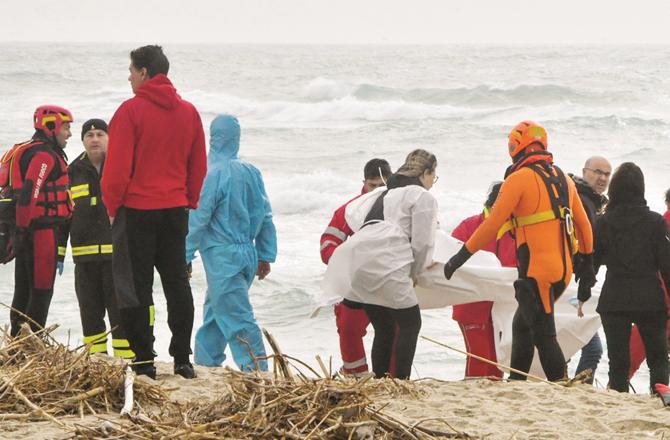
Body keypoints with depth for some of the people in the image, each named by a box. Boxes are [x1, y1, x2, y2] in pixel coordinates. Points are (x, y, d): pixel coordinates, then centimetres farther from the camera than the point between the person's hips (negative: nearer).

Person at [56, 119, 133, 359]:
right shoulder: (73, 172, 12)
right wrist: (58, 253, 9)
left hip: (118, 252, -3)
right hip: (85, 255, 3)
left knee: (119, 307, -5)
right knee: (90, 309, 6)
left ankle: (127, 356, -2)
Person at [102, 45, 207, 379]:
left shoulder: (131, 111, -11)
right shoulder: (189, 112, 7)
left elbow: (117, 166, -12)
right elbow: (198, 166, 11)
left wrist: (112, 207, 0)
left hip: (137, 210, -5)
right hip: (176, 210, 5)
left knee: (135, 286, 1)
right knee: (177, 283, 11)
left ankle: (143, 361, 1)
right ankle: (182, 359, 10)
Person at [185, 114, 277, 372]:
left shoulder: (214, 174, -13)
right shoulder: (251, 173, 7)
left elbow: (198, 219, -13)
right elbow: (265, 217, 12)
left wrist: (185, 257, -8)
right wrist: (266, 255, 18)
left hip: (222, 257, -8)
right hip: (248, 255, 8)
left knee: (237, 318, -9)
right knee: (214, 311, 21)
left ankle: (257, 371, -15)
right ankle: (206, 361, 27)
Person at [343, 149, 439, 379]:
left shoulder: (388, 194, 30)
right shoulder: (424, 198, 5)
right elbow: (421, 242, 1)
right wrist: (414, 274, 16)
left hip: (358, 262, 8)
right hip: (386, 264, -8)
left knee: (384, 328, 15)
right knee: (410, 323, 2)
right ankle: (401, 381, -4)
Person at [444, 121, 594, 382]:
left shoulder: (519, 179, -8)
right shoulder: (563, 179, 14)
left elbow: (492, 226, -11)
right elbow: (584, 225, 18)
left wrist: (462, 256, -4)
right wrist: (587, 265, 26)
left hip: (537, 271, -8)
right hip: (563, 270, 8)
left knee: (543, 335, -5)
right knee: (521, 326, 20)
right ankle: (516, 383, 23)